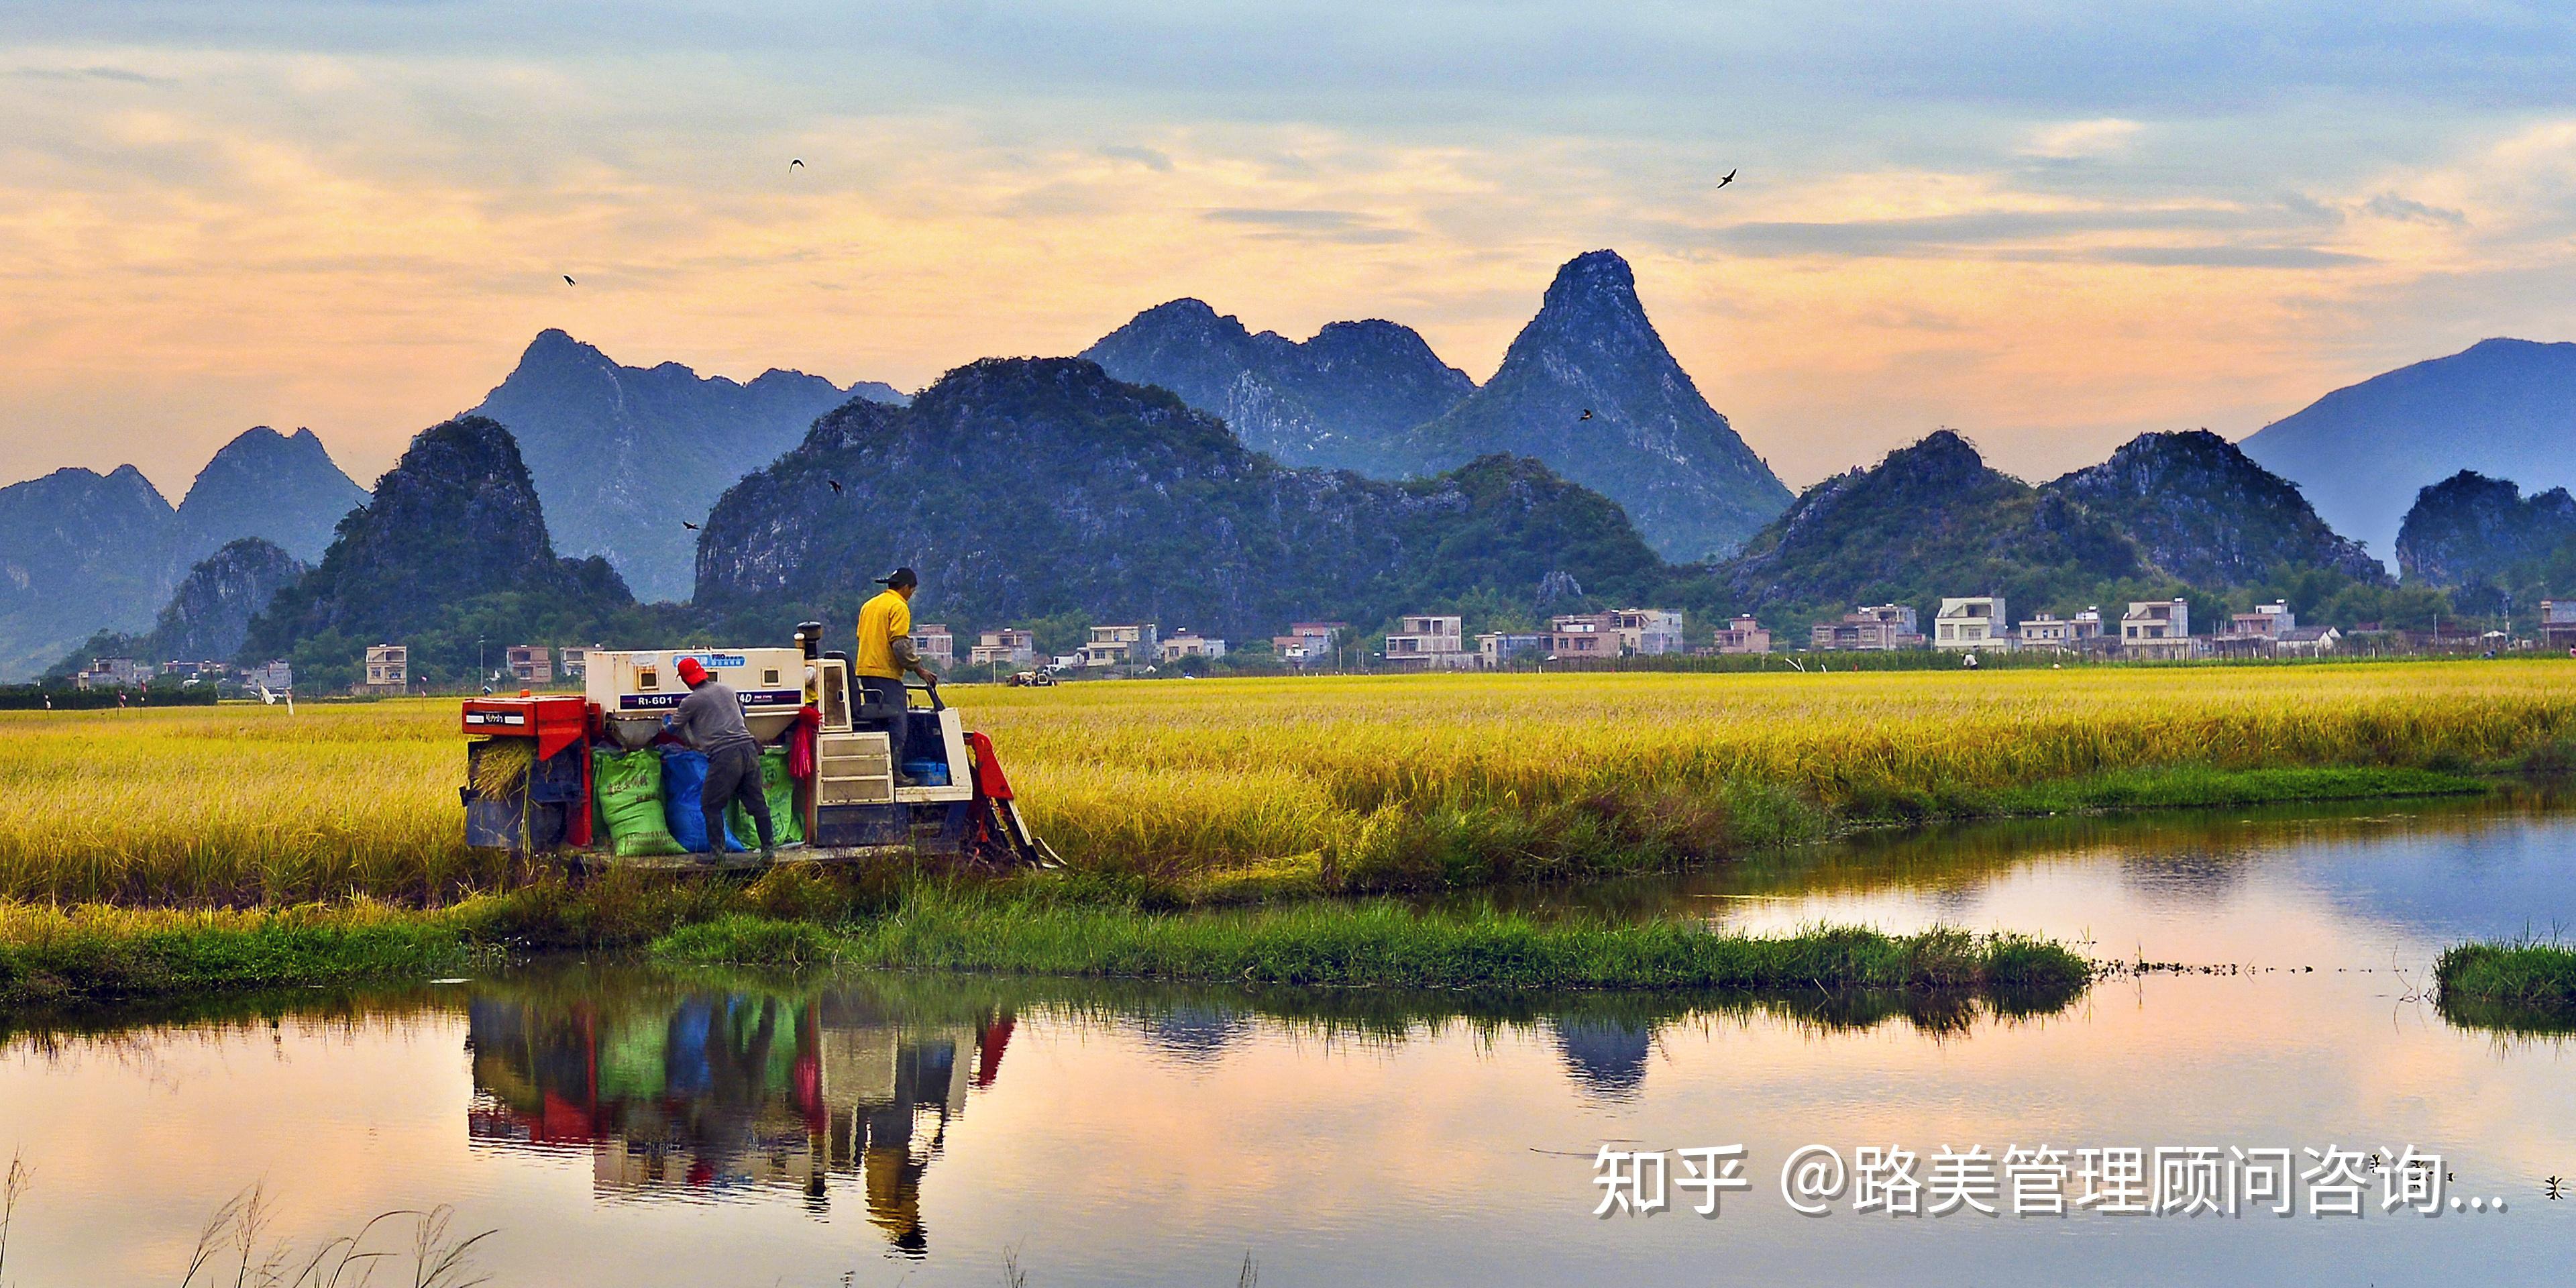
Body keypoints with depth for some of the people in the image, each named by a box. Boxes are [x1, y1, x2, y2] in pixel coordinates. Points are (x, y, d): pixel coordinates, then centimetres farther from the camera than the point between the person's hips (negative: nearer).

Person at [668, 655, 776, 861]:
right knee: (757, 803, 11)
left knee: (711, 805, 9)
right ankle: (769, 849, 14)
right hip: (748, 748, 5)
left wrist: (669, 719, 38)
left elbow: (674, 728, 15)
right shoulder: (727, 689, 16)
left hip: (724, 756, -5)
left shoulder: (691, 702, 0)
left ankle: (716, 851, 7)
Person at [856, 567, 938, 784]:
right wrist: (919, 669, -8)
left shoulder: (868, 606, 19)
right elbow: (901, 645, -16)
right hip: (887, 674, -9)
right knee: (897, 725, -7)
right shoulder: (898, 607, -7)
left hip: (864, 670, 9)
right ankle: (895, 773, -11)